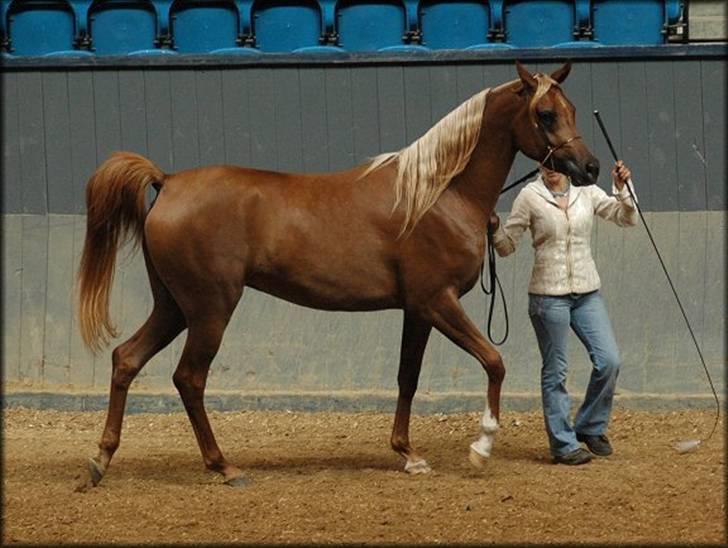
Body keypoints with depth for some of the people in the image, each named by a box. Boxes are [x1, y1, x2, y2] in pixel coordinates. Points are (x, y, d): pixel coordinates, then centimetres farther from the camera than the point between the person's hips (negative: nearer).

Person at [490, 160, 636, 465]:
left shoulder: (586, 192, 5)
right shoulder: (530, 196, -4)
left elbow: (627, 218, 4)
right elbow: (507, 246, -1)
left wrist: (623, 189, -11)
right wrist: (494, 228, -21)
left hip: (587, 292, 4)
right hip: (549, 295, -4)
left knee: (609, 361, -1)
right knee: (555, 371, 1)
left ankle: (591, 428, 19)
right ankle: (563, 444, 9)